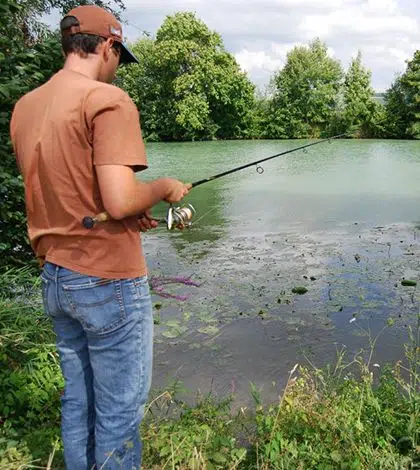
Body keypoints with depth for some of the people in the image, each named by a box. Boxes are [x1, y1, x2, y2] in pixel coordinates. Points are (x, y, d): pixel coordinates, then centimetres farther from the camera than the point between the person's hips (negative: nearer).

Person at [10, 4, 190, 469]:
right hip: (108, 279, -8)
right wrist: (164, 187, -5)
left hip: (54, 278, 8)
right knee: (119, 413, 8)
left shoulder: (25, 106, 10)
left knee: (76, 400, 21)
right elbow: (119, 201, -25)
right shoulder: (108, 100, -14)